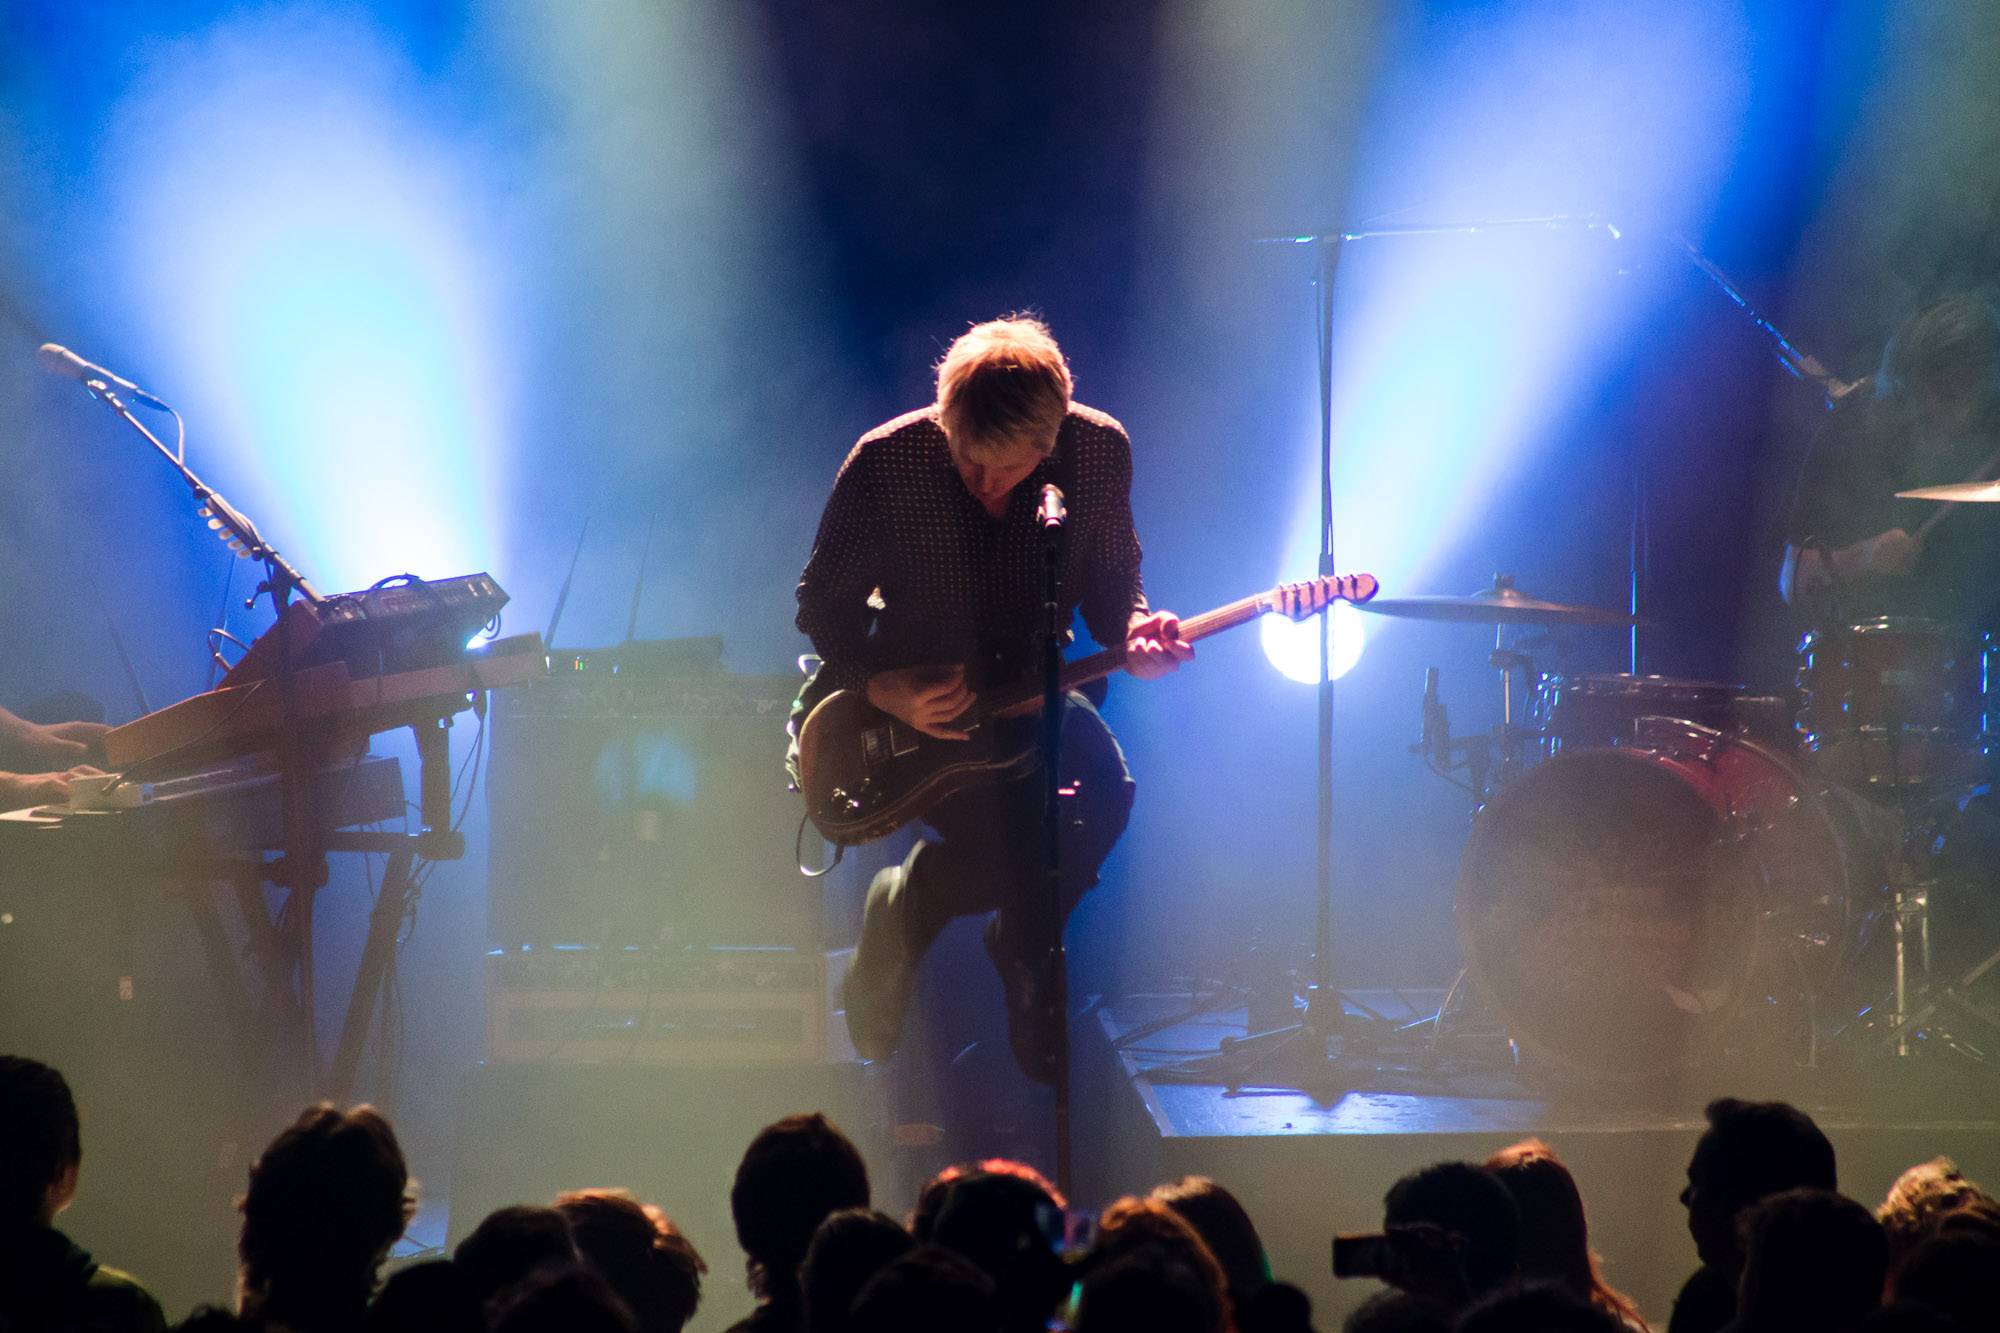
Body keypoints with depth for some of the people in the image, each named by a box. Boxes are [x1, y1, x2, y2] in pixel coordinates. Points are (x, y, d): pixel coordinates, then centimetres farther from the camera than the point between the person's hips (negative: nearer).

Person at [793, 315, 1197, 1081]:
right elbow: (822, 603, -7)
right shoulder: (886, 463, -19)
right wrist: (886, 691, -23)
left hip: (1029, 693, 4)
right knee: (1007, 824, -30)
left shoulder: (1099, 451, -12)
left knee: (1102, 792, -27)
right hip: (906, 702, -3)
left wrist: (1130, 628, -19)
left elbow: (1111, 577, 5)